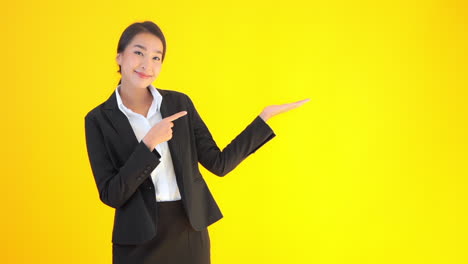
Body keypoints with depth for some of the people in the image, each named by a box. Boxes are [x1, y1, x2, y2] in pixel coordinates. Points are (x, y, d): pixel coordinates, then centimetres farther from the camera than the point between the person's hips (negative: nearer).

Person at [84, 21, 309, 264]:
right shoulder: (99, 119, -5)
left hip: (190, 234, 3)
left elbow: (219, 163, 1)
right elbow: (111, 195, -12)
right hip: (139, 241, -2)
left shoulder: (179, 103, 2)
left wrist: (266, 116, -4)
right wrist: (149, 143, -21)